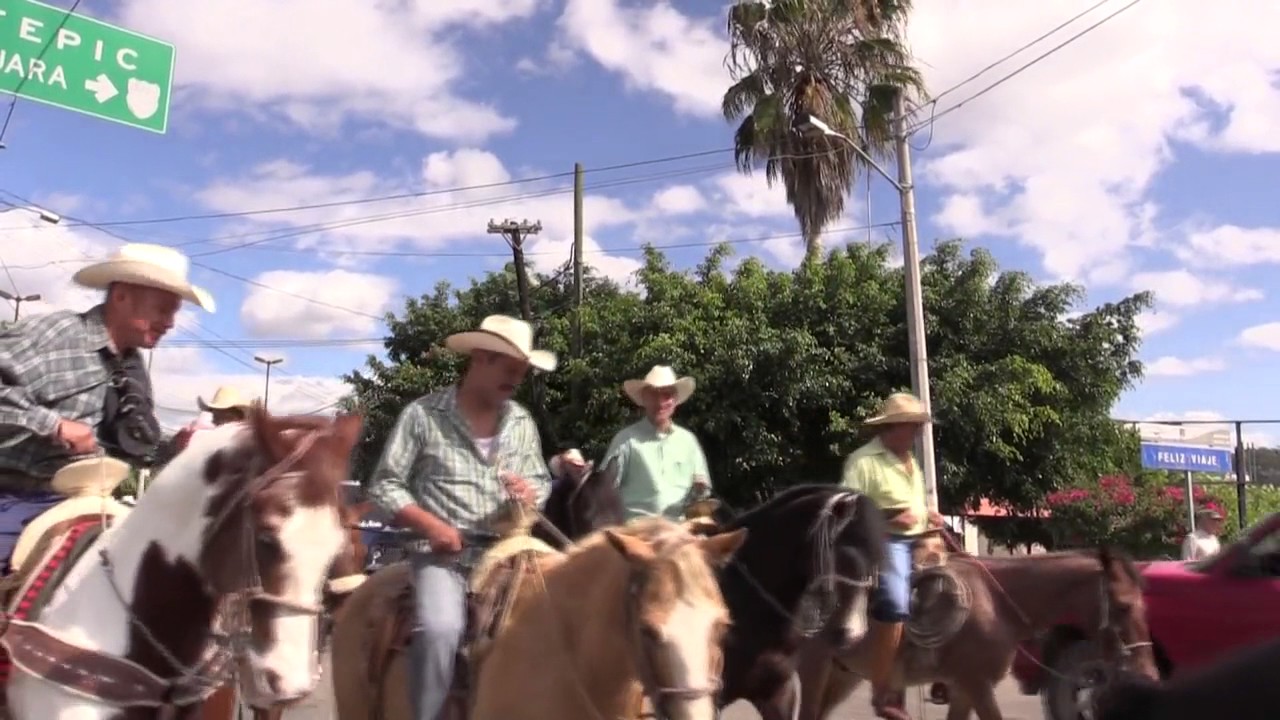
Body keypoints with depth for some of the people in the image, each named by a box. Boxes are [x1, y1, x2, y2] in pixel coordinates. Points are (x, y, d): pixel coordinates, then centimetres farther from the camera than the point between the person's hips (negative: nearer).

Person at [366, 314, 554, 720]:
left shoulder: (522, 422, 12)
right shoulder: (423, 415, -2)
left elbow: (542, 482, 19)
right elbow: (384, 485, -1)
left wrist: (532, 494, -6)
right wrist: (430, 524, -15)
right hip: (443, 553, -4)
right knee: (441, 629, -29)